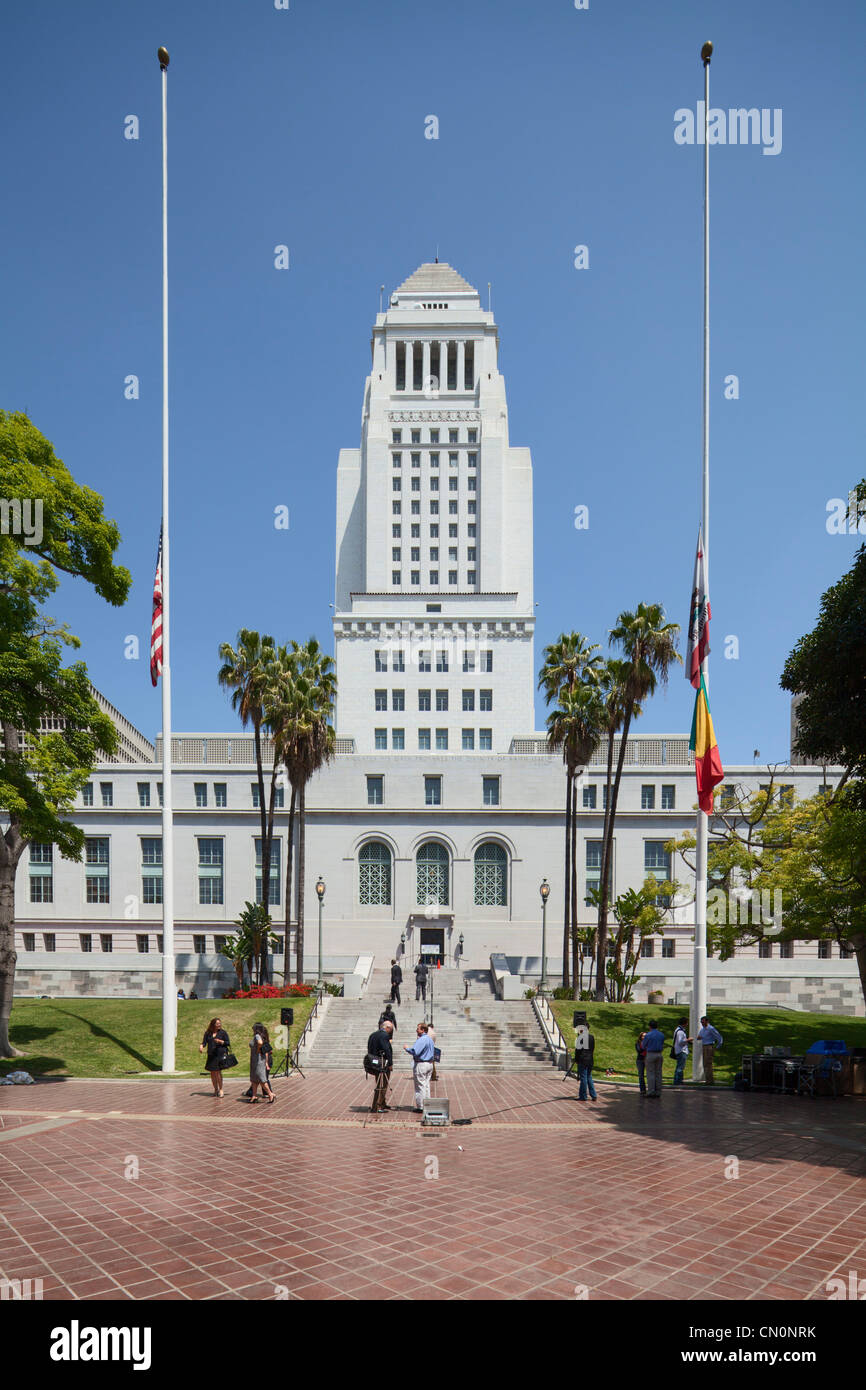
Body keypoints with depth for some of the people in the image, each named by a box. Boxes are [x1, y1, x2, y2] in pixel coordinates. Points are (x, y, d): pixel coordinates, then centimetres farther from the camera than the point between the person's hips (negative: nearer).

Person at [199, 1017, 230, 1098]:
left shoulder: (223, 1032, 5)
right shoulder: (208, 1033, 12)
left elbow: (228, 1043, 3)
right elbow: (204, 1042, 7)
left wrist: (220, 1041, -13)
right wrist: (201, 1046, -14)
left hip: (220, 1054, -4)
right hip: (211, 1055, 4)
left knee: (218, 1072, -13)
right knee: (212, 1073, 6)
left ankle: (221, 1090, -5)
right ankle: (215, 1089, 21)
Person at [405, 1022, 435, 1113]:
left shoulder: (421, 1040, -18)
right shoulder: (430, 1039, 12)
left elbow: (415, 1052, -26)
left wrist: (407, 1048, -10)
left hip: (421, 1064, -9)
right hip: (430, 1063, 9)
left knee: (420, 1086, -3)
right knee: (427, 1085, 14)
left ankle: (420, 1107, 1)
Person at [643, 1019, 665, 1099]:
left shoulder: (648, 1035, -11)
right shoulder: (661, 1035, 6)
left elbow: (643, 1046, 0)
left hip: (650, 1054, -5)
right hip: (659, 1054, 5)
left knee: (650, 1074, -2)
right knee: (658, 1073, 9)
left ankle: (651, 1092, -5)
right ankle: (658, 1092, 10)